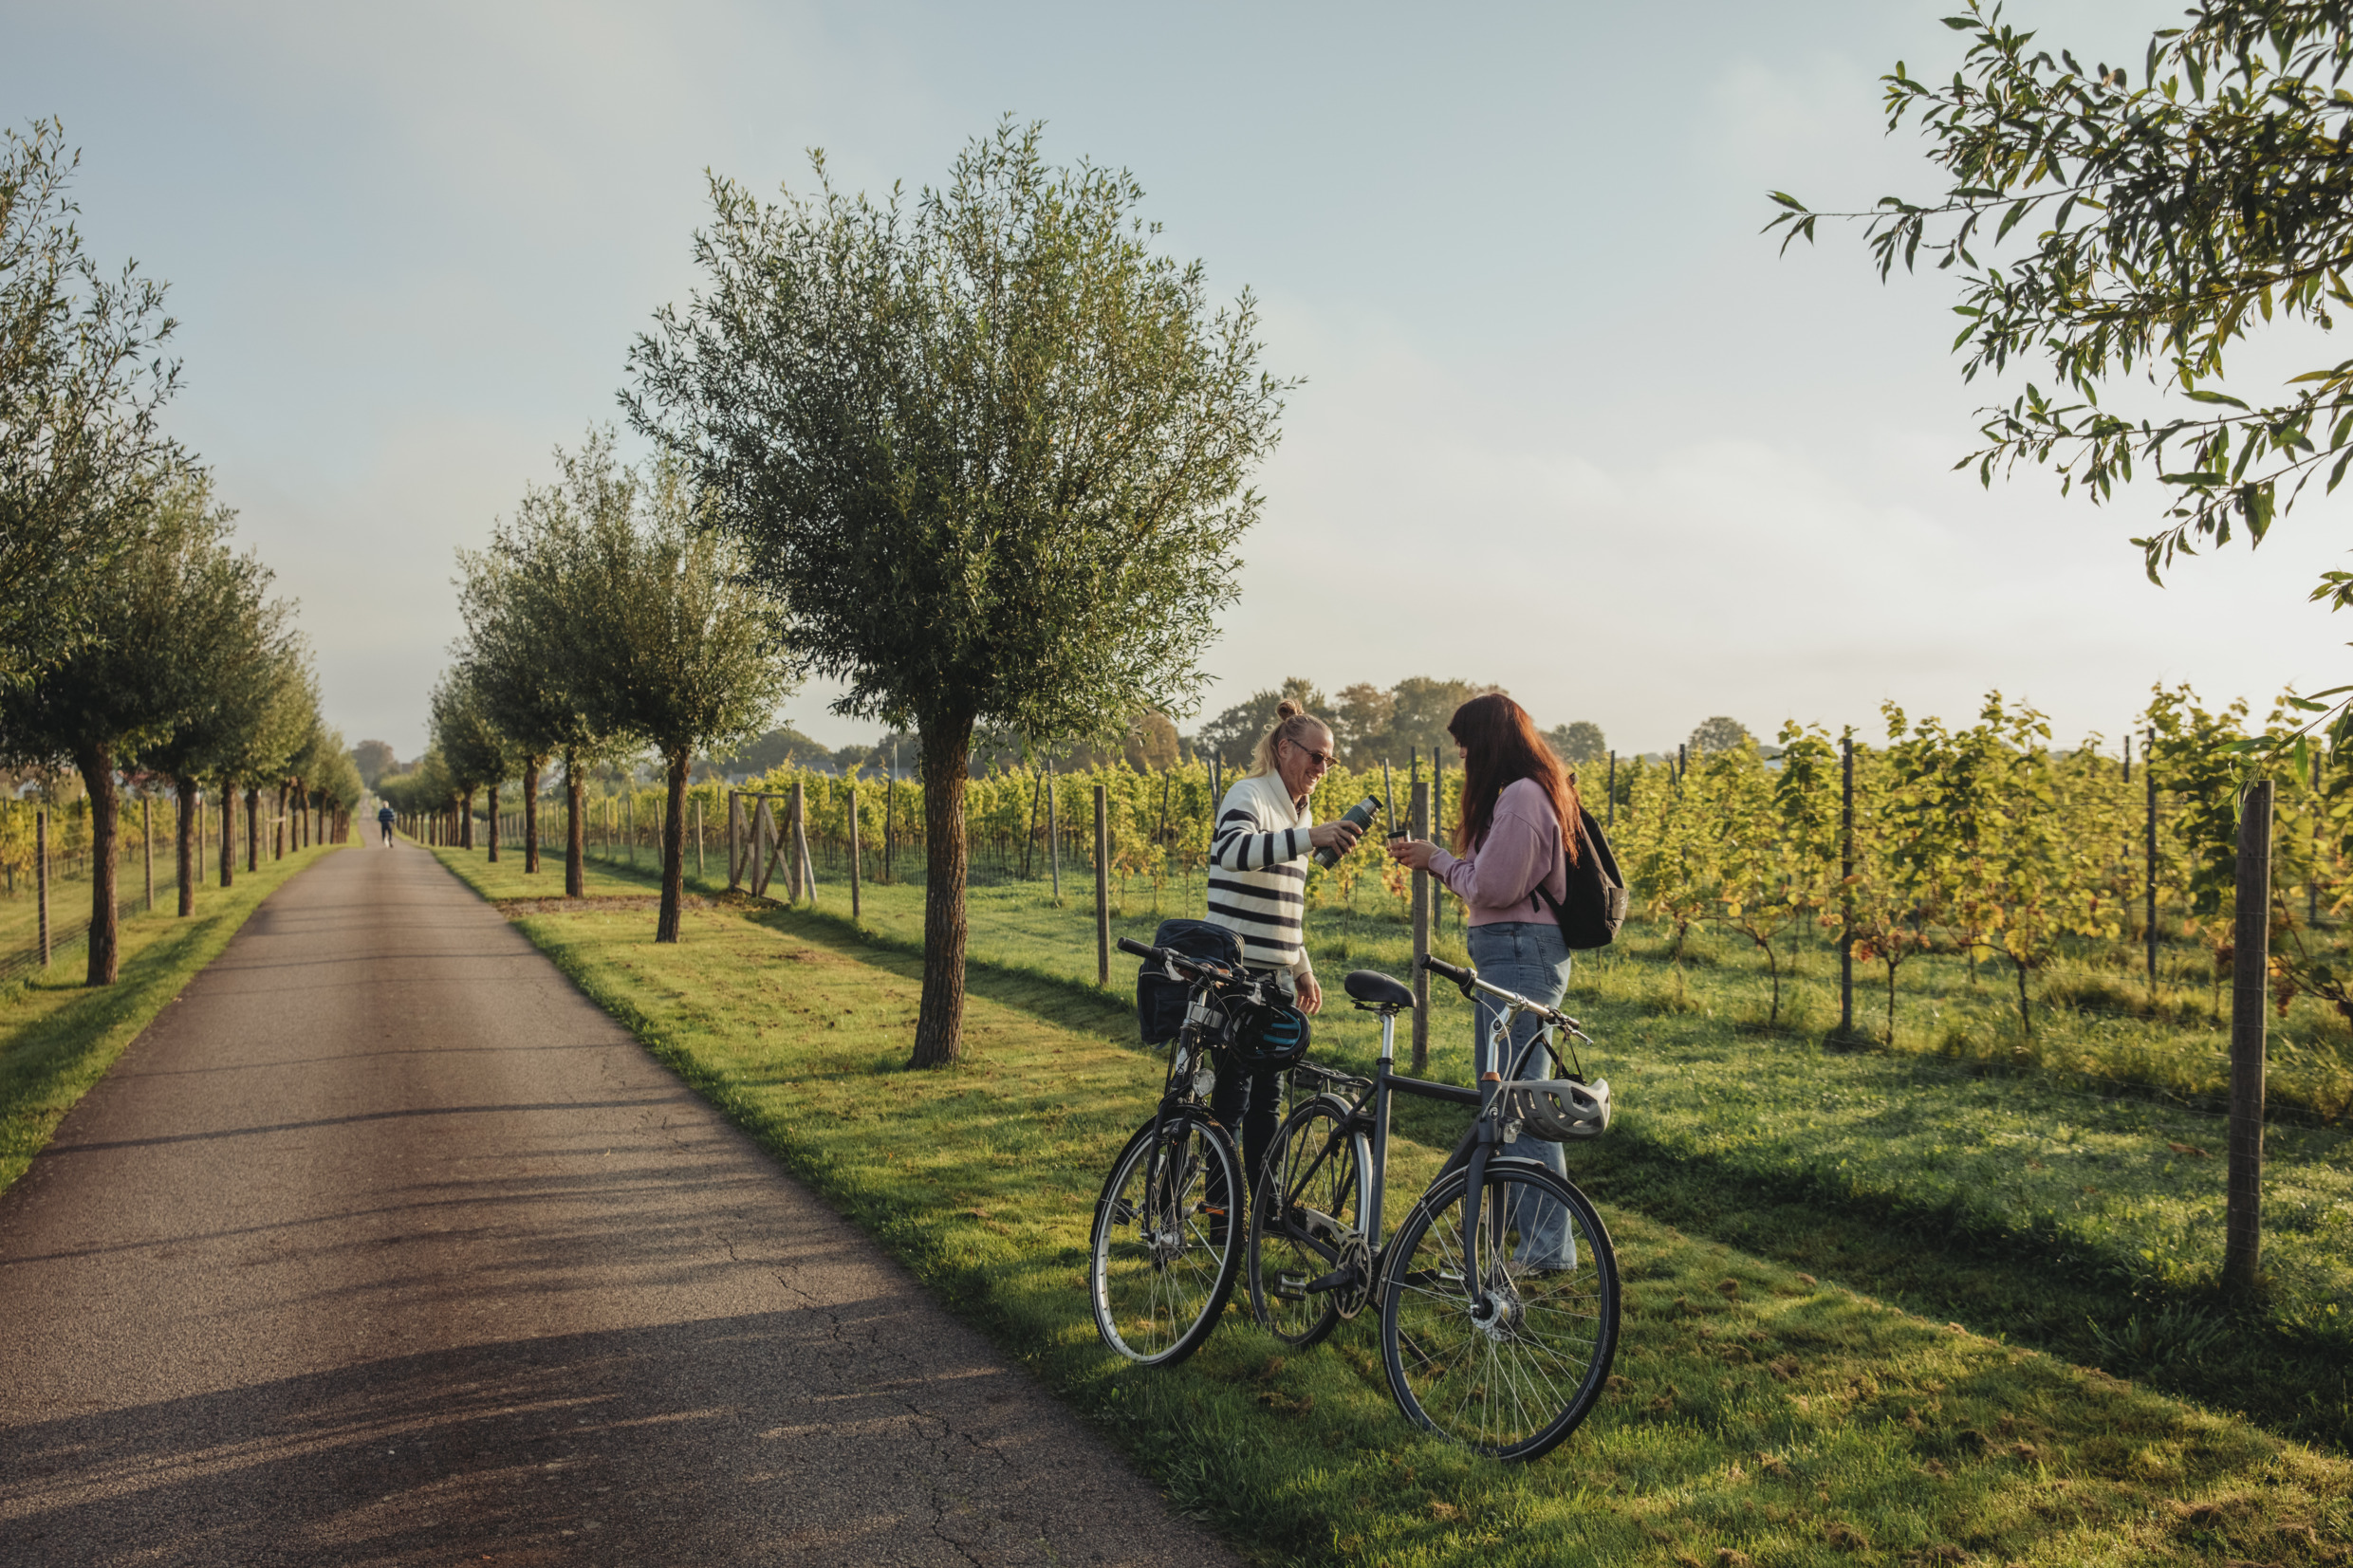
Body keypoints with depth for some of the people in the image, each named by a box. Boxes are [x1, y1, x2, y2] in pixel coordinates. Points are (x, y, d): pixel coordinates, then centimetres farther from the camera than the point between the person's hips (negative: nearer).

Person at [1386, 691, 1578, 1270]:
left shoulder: (1521, 796, -16)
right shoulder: (1521, 793, 18)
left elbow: (1494, 887, -19)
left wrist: (1438, 859, -5)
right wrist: (1432, 858, 10)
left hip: (1520, 951, -11)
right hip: (1514, 950, 11)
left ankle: (1548, 1248, -2)